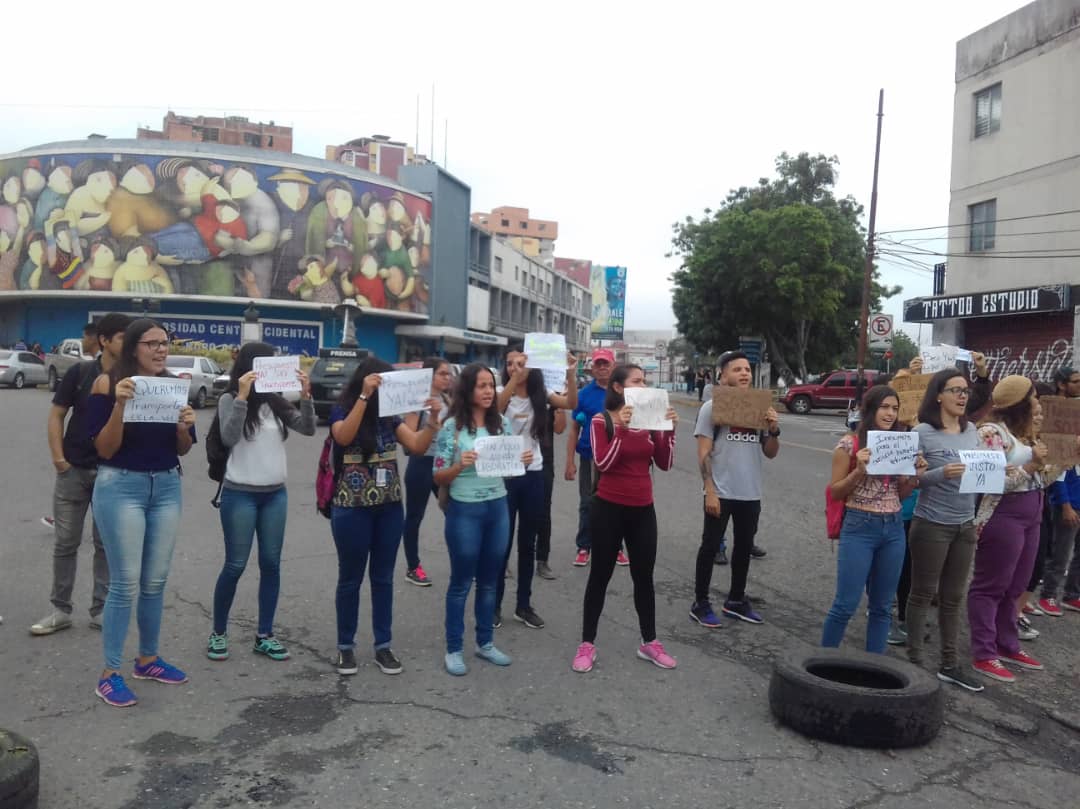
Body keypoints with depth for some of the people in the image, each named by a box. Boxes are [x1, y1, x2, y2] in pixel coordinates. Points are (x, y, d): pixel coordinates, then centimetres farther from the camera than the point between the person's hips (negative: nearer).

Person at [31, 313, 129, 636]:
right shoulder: (80, 372, -5)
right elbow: (57, 414, 0)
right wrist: (58, 457, -7)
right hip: (74, 470, 0)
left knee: (106, 544, 8)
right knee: (66, 542, 7)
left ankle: (101, 609, 19)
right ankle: (60, 610, 19)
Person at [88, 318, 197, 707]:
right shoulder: (108, 383, -8)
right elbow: (105, 448, -12)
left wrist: (184, 427, -12)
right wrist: (119, 404, -25)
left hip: (167, 488, 5)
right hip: (120, 487, -5)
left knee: (155, 581, 12)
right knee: (126, 584, -5)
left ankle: (148, 659, 27)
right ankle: (110, 674, 7)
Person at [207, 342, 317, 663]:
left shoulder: (277, 401, 7)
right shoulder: (230, 399, -4)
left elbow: (308, 429, -1)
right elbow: (229, 438, -19)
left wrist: (305, 395, -14)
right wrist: (242, 396, -26)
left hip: (276, 494, 5)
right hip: (240, 494, -4)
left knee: (271, 564, 6)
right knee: (235, 566, 1)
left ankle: (264, 635, 15)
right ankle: (218, 633, 17)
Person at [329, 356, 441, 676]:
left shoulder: (390, 415, 5)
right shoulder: (341, 411, -6)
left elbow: (418, 446, -2)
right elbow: (344, 437, -28)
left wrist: (433, 419, -18)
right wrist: (364, 396, -32)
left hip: (390, 508, 4)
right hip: (352, 509, -4)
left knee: (383, 578, 11)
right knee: (350, 578, 8)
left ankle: (383, 646, 21)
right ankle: (346, 646, 22)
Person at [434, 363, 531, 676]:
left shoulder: (502, 422, 3)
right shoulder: (452, 427, -10)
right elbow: (438, 478, -8)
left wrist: (523, 461, -9)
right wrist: (460, 466, -26)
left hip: (498, 508, 5)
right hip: (465, 511, -4)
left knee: (489, 581, 15)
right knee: (461, 582, 6)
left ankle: (485, 643, 29)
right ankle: (454, 649, 19)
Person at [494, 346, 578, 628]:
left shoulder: (540, 394, 3)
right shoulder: (501, 393, -5)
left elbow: (571, 404, -10)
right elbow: (495, 407, -28)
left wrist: (571, 375, -23)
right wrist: (515, 379, -39)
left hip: (533, 474, 3)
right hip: (505, 474, -3)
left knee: (527, 543, 11)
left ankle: (524, 605, 23)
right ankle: (495, 604, 17)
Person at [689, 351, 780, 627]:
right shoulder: (712, 407, -8)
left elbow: (770, 453, 11)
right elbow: (703, 454, -11)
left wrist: (774, 430, -8)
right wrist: (710, 491, -17)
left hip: (750, 493, 6)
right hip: (721, 493, -6)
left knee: (744, 547, 17)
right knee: (710, 547, 4)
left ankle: (736, 600, 32)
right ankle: (700, 604, 15)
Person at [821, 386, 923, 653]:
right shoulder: (850, 444, -7)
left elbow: (901, 494, 15)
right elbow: (835, 492, -4)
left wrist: (915, 474, -4)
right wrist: (859, 471, -19)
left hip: (894, 529, 5)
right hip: (859, 527, -5)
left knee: (882, 606, 11)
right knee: (846, 604, -3)